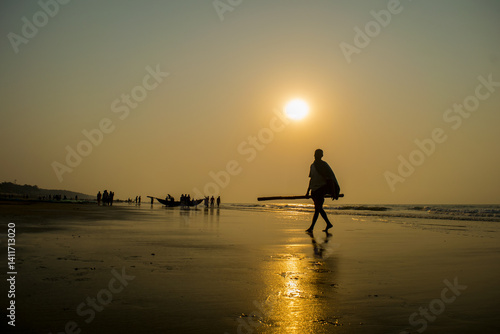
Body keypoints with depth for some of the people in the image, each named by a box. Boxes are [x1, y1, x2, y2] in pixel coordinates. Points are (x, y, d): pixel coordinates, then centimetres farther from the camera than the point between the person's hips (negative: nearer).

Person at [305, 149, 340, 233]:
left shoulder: (324, 165, -7)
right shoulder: (312, 166, 14)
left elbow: (330, 179, -9)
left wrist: (333, 193, -14)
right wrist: (308, 191, 18)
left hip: (322, 189, -8)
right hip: (314, 190, 8)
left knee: (317, 208, -10)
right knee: (319, 208, 13)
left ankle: (311, 227, -10)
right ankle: (328, 224, 25)